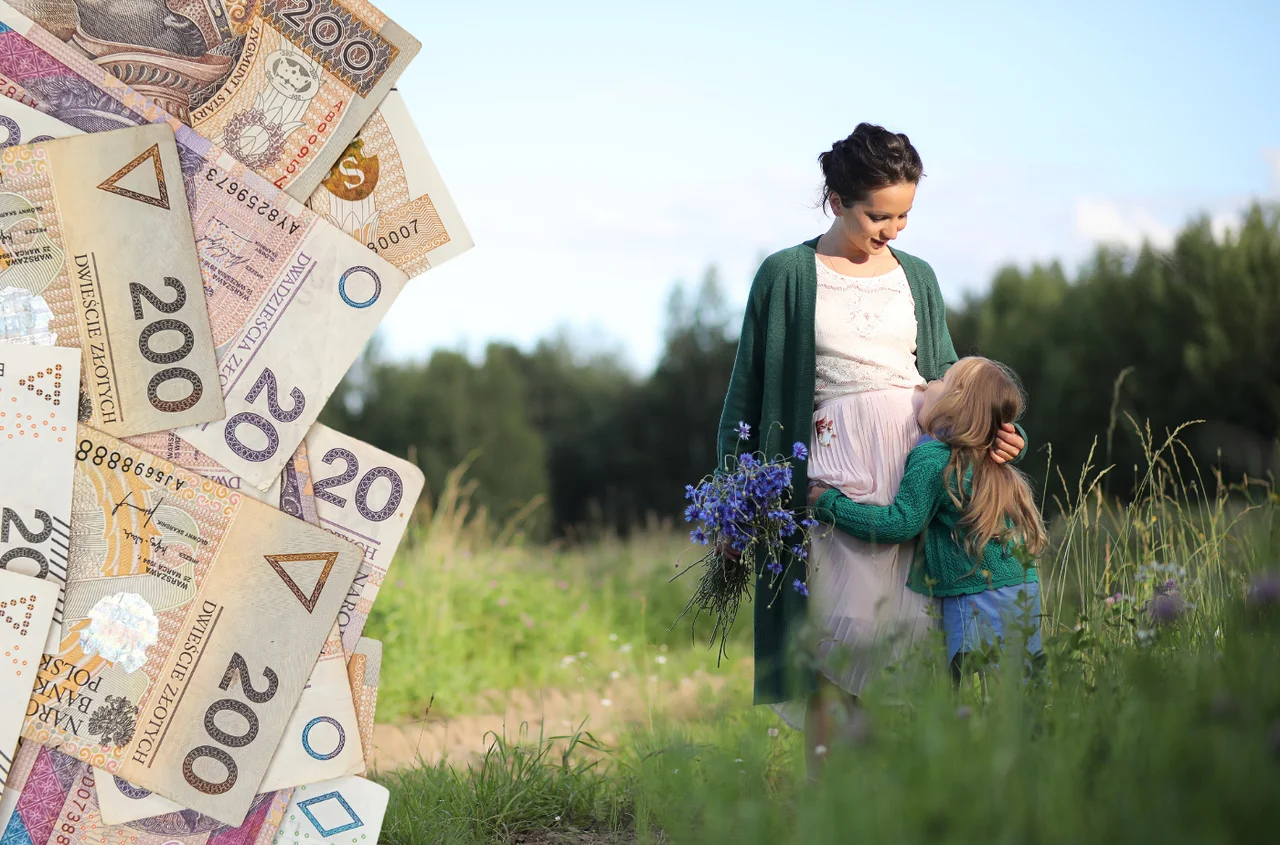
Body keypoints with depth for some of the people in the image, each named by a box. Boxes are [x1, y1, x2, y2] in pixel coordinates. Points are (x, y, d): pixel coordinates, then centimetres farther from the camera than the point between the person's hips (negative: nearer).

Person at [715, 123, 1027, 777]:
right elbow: (748, 391, 6)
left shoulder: (917, 278, 16)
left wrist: (986, 428, 0)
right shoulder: (787, 276, 5)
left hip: (918, 469, 4)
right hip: (836, 472, -3)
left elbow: (945, 376, 21)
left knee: (905, 637, -3)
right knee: (837, 639, -11)